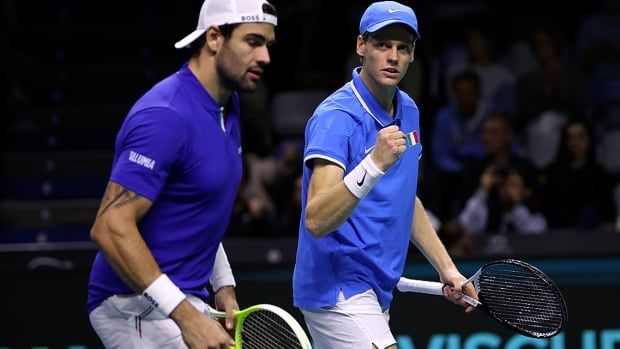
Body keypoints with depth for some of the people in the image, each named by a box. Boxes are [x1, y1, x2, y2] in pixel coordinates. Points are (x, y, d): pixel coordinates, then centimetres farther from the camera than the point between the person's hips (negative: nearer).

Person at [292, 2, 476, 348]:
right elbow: (316, 220, -29)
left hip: (376, 290, 9)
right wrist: (374, 164, -40)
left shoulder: (408, 111, 10)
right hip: (340, 289, -9)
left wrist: (446, 267, 20)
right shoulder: (337, 117, -17)